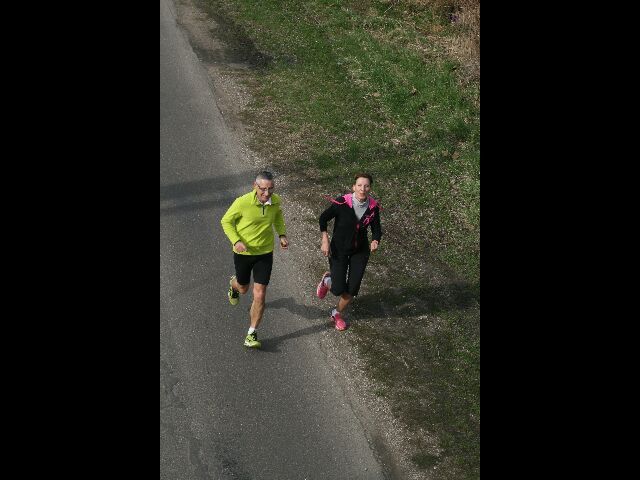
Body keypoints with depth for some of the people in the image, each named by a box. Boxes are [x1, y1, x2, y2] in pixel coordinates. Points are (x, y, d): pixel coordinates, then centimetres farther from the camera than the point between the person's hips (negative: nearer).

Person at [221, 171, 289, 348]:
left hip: (265, 253, 2)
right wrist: (236, 241, -24)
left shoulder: (276, 201, -11)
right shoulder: (243, 202, -24)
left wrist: (282, 234, -1)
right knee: (243, 288, 22)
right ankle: (233, 284, 62)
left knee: (259, 295, -5)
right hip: (243, 252, -2)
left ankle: (252, 335, 10)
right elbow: (226, 221, -10)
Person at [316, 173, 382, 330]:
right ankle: (327, 280, 32)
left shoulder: (373, 206, -12)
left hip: (360, 251, 3)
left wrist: (375, 241, -23)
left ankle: (338, 314, 31)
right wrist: (325, 240, -14)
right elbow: (323, 218, -9)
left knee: (352, 288, 3)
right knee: (338, 290, -6)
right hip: (339, 249, -3)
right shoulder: (342, 203, -23)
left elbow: (376, 229, -1)